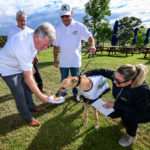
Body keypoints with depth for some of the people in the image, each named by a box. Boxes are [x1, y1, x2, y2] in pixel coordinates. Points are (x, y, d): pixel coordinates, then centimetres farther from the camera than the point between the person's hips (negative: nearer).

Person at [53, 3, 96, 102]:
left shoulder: (79, 26, -4)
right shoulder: (58, 29, 4)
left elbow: (89, 36, -15)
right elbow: (56, 46, 7)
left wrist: (92, 45, -38)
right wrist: (55, 59, 7)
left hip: (75, 60, -2)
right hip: (63, 60, 2)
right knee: (64, 79, 14)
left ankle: (75, 94, 33)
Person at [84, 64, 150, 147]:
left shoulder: (142, 90, -42)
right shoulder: (117, 76, -29)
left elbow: (138, 111, -33)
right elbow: (103, 71, -15)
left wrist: (115, 105, -33)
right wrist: (86, 74, -20)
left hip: (143, 112, -5)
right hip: (126, 105, 5)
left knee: (127, 116, -30)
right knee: (111, 113, -8)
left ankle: (131, 136, 2)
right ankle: (126, 118, 21)